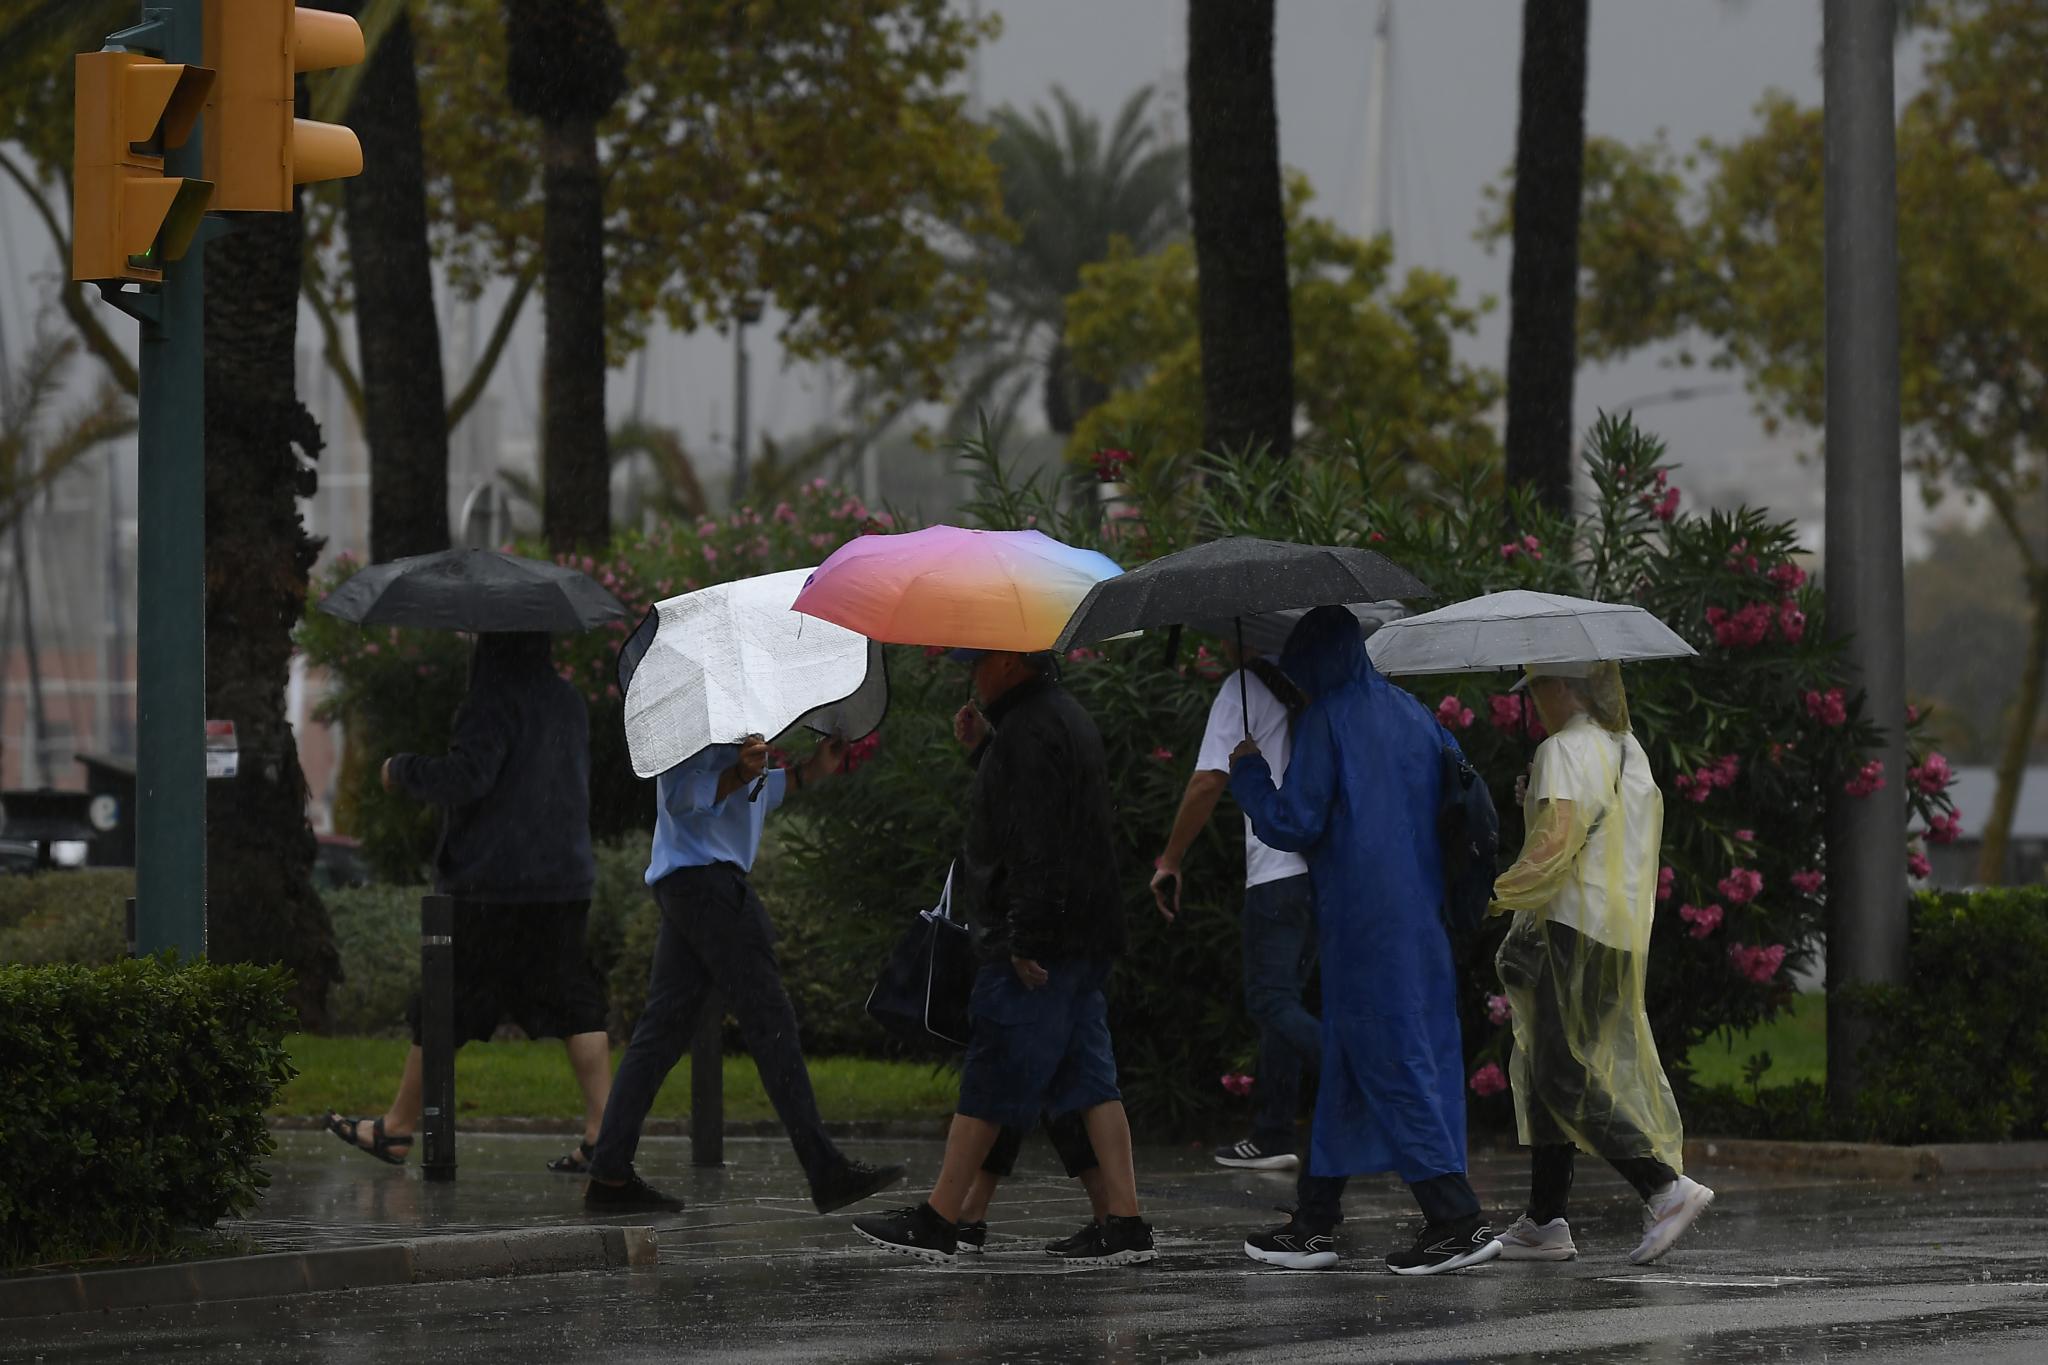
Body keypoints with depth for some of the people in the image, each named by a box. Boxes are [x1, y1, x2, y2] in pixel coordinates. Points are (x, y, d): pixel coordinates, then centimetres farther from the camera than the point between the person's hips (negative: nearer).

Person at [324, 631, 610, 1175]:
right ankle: (601, 1130, -2)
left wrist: (403, 770, -6)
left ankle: (397, 1129, 13)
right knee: (575, 1006, 6)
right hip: (566, 879, 7)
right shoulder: (569, 704, 11)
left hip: (492, 885, -7)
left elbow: (466, 776, -24)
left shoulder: (496, 703, -14)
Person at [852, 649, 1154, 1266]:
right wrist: (983, 747, 22)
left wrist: (1027, 941, -23)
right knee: (1090, 1079, 6)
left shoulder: (1028, 734, -16)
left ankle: (936, 1221, 1)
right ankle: (1124, 1222, 1)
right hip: (1086, 940, 10)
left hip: (1037, 944, -10)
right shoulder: (1066, 718, 17)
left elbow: (1035, 844, -22)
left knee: (987, 1084, -4)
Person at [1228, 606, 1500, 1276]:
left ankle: (1459, 1221, -13)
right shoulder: (1410, 712, 11)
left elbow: (1296, 824, -12)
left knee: (1393, 1063, -6)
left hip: (1362, 921, -7)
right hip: (1422, 914, 7)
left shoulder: (1324, 722, -10)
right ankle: (1313, 1225, 17)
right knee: (1344, 1067, 13)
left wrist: (1247, 772, 2)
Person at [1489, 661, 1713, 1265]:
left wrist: (1504, 893, -8)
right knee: (1548, 1071, 13)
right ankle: (1544, 1222, 13)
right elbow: (1647, 831, 20)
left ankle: (1665, 1187, -18)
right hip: (1623, 931, 9)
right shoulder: (1629, 750, 16)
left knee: (1561, 1077, -8)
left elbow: (1557, 839, -21)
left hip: (1574, 927, -9)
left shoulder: (1564, 750, -11)